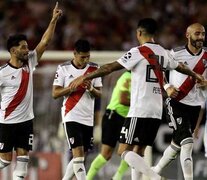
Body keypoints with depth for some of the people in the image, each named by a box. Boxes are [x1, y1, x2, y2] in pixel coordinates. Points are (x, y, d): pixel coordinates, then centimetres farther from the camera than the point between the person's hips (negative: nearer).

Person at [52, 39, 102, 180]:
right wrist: (73, 87, -18)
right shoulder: (64, 69, -2)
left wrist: (91, 89, -15)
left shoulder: (94, 69, 6)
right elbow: (55, 93, -4)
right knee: (78, 153, -15)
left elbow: (99, 94, 6)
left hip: (88, 119, 4)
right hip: (71, 116, -4)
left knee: (80, 156, 9)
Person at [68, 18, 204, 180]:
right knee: (139, 152, 14)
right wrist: (196, 75, 52)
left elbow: (110, 68, -12)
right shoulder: (163, 52, 12)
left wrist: (84, 77, -6)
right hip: (156, 112, 7)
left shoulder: (138, 52, -8)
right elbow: (180, 67, 31)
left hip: (139, 111, -7)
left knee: (124, 151, -9)